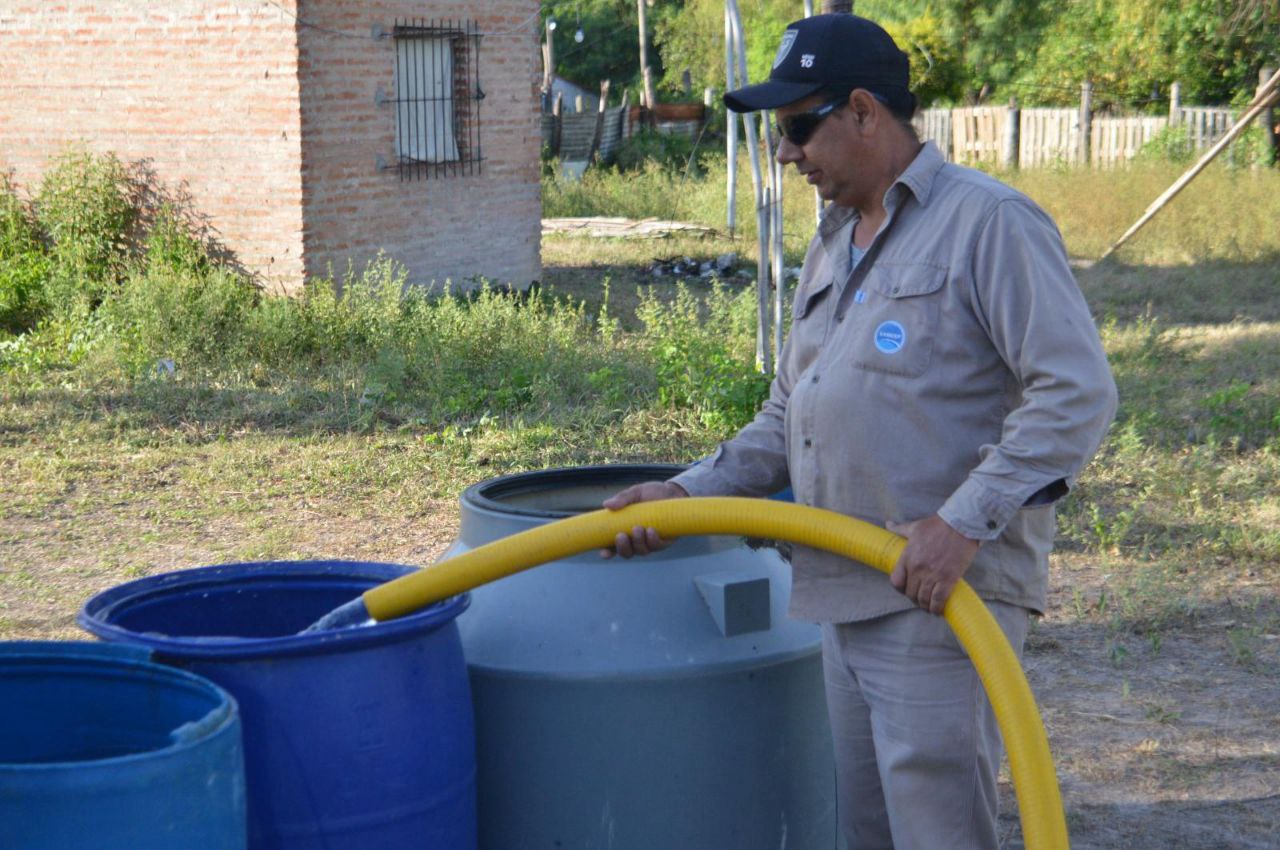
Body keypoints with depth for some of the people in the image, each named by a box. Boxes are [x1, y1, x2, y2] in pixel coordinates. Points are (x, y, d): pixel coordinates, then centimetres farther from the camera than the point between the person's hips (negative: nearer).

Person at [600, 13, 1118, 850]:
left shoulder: (988, 222, -9)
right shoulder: (831, 249, 18)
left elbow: (1076, 392, -18)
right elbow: (786, 423, 23)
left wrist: (965, 522, -24)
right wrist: (686, 493, 10)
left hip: (944, 601, -9)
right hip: (847, 598, 9)